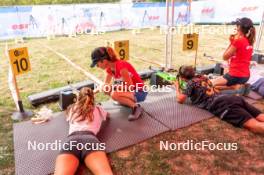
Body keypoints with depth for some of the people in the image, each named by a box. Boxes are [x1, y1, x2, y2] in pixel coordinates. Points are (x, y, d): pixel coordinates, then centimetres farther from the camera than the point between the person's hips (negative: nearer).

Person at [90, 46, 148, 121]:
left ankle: (136, 107, -10)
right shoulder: (109, 68, -1)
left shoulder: (121, 66, -27)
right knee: (105, 89, -1)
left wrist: (113, 87, -19)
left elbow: (130, 86, -23)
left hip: (140, 92, -9)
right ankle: (128, 102, 10)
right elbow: (105, 84, 11)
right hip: (129, 89, 9)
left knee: (114, 94, -30)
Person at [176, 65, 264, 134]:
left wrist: (177, 87, 26)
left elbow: (180, 99, 8)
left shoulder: (190, 82, 9)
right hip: (233, 98, 8)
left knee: (255, 125, -25)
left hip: (222, 105, -8)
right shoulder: (202, 77, 31)